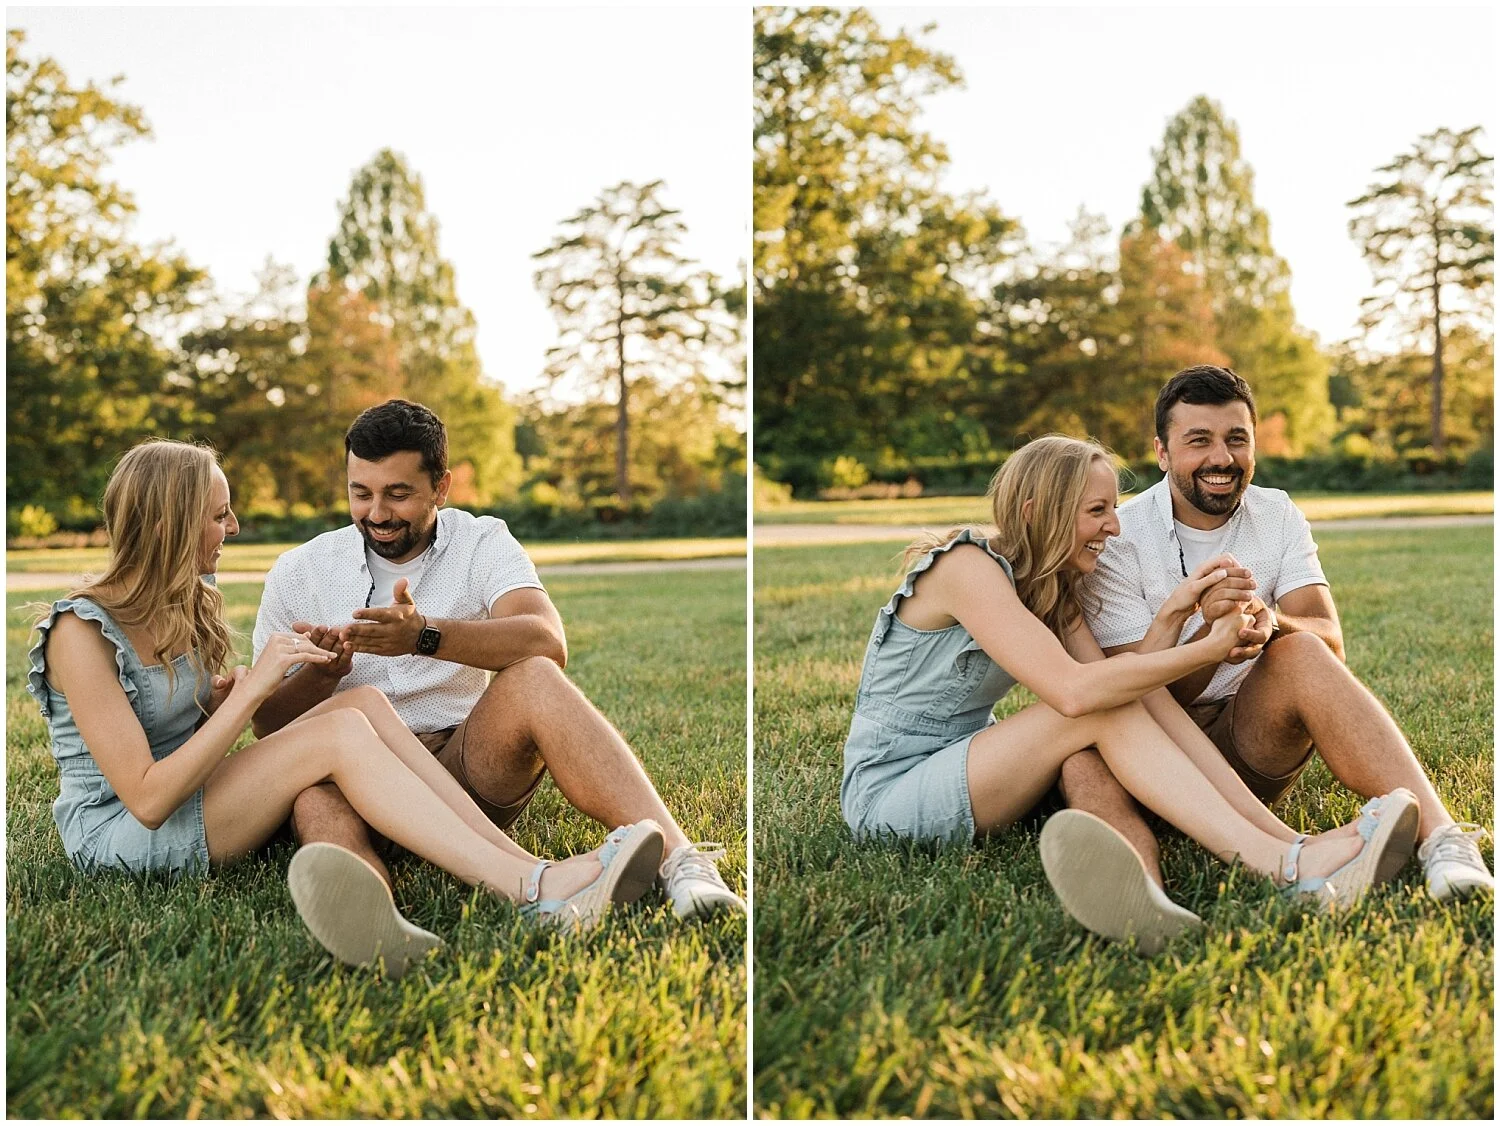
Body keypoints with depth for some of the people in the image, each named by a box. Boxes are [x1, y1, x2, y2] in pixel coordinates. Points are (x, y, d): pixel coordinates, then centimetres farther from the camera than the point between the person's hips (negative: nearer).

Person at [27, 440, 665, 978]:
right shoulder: (83, 631, -18)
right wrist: (252, 690, -26)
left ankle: (525, 863, -27)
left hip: (194, 801, 8)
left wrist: (229, 689, -7)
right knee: (341, 733, -28)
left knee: (365, 701, -17)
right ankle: (534, 891, -37)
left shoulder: (185, 606, 8)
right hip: (120, 837, -8)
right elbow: (146, 798, -23)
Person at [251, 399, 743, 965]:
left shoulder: (482, 543, 4)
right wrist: (321, 674, -15)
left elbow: (548, 643, -17)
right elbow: (267, 725, 7)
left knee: (532, 678, -30)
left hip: (468, 763, 0)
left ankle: (677, 858, -44)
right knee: (315, 802, -36)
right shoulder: (298, 573, 7)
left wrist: (426, 635, -32)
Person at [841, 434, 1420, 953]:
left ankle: (1298, 850, -23)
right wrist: (1209, 648, -23)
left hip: (964, 770, 8)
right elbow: (1074, 691, -30)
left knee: (1136, 699, -14)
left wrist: (1172, 615, -19)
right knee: (1106, 710, -26)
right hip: (889, 793, -8)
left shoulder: (1053, 587, 9)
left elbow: (1120, 684, -5)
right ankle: (1284, 864, -31)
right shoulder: (968, 566, -19)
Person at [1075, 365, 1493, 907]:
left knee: (1301, 653, -28)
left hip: (1251, 741, 3)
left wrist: (1270, 623, -33)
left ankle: (1438, 833, -42)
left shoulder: (1277, 516, 5)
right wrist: (1211, 634, -33)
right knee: (1087, 752, -37)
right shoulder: (1119, 539, -7)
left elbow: (1330, 640, -9)